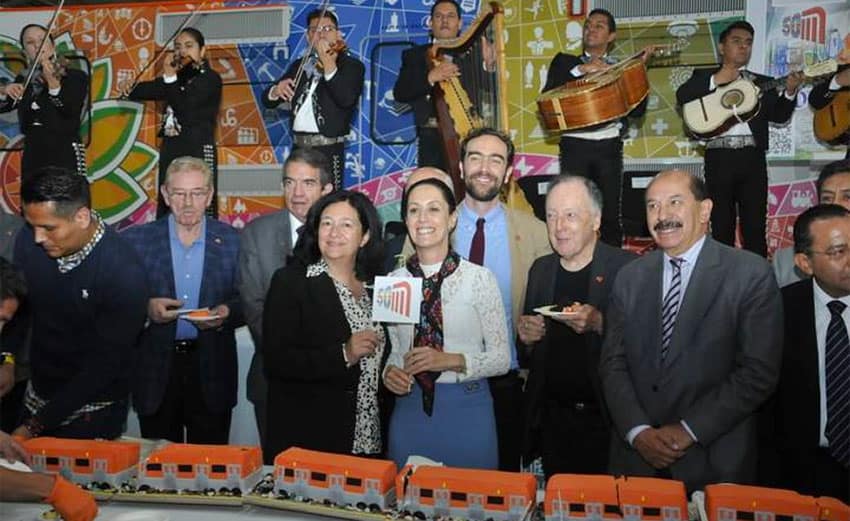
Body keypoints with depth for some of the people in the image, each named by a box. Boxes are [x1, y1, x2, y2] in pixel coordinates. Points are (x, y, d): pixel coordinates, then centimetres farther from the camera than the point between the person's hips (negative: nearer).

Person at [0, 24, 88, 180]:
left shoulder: (76, 77, 0)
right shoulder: (23, 80, 15)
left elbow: (72, 110, -15)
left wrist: (52, 82, -29)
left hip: (65, 155, -5)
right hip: (32, 156, 5)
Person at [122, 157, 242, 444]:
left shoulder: (231, 241, 1)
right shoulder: (137, 239, 0)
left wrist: (226, 313, -17)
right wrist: (146, 309, -18)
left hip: (212, 370, 0)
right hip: (156, 370, 0)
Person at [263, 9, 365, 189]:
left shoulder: (352, 65, 2)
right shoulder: (299, 65, 17)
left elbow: (347, 99, -18)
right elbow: (267, 99, 14)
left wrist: (329, 65, -29)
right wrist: (276, 91, -9)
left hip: (328, 149, -5)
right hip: (299, 148, 5)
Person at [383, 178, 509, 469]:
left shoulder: (479, 278, -6)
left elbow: (502, 358, -5)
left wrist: (451, 360, -18)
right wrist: (390, 371, -7)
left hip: (467, 411, -2)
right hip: (409, 409, 3)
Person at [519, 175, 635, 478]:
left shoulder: (628, 268, -9)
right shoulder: (541, 269, 7)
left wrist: (600, 324, -25)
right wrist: (526, 336, -4)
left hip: (605, 421, -4)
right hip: (552, 420, 5)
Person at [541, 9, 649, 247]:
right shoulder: (564, 62, 12)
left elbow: (637, 110, 4)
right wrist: (581, 70, -9)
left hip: (609, 147, 1)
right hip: (575, 146, -1)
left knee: (611, 213, 1)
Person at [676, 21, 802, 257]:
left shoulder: (762, 82, 19)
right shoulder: (704, 76, 12)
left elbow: (779, 115, 7)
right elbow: (681, 96, -7)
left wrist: (789, 92, -10)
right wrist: (716, 80, -12)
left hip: (753, 157, 2)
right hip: (719, 157, -2)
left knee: (755, 224, 1)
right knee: (721, 223, 3)